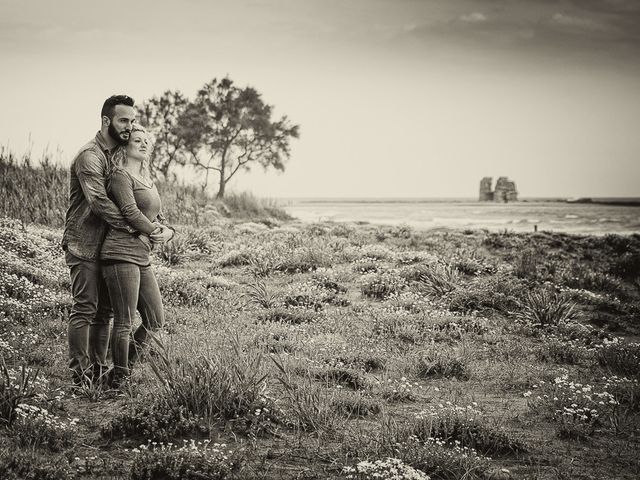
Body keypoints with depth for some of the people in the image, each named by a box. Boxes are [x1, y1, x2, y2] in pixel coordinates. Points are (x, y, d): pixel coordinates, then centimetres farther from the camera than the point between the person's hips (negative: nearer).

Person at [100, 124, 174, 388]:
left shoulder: (147, 182, 23)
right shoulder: (120, 176, -5)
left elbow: (158, 217, 24)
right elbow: (130, 211, -16)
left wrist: (168, 230, 3)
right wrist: (155, 233, -6)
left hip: (142, 258, 9)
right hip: (121, 254, -9)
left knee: (155, 321, 11)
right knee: (124, 323, -6)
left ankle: (124, 366, 25)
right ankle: (118, 381, 3)